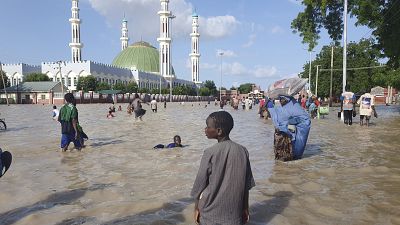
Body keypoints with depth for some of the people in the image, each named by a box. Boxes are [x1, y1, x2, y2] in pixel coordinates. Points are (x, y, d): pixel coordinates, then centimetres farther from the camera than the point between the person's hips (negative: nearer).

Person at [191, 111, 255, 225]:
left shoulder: (210, 153, -17)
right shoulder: (242, 151, -7)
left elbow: (200, 185, -9)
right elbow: (246, 185, 1)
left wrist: (196, 208, 6)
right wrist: (245, 208, 13)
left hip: (211, 213, -3)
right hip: (234, 212, 3)